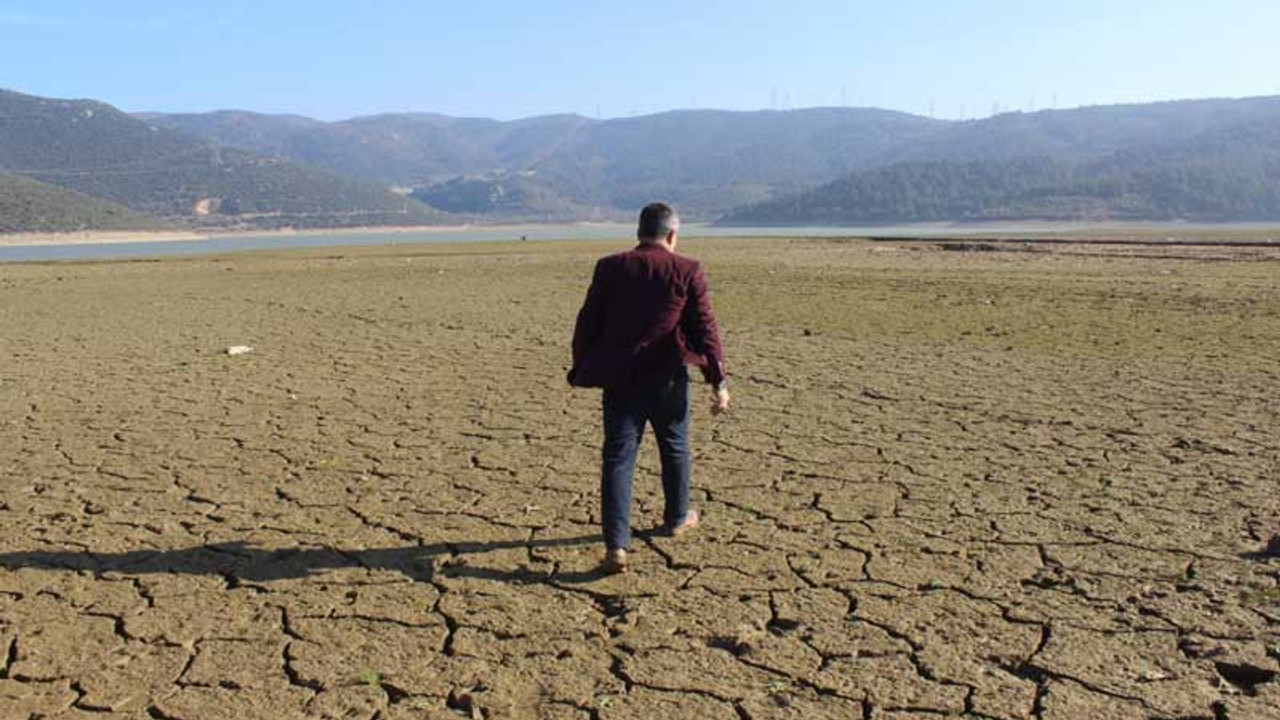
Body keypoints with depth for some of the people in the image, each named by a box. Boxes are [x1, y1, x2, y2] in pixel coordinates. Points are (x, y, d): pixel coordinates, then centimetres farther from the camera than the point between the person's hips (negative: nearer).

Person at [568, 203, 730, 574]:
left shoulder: (610, 268, 1)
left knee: (617, 459, 1)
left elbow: (588, 323, 2)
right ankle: (677, 518, 40)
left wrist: (580, 370, 13)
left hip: (619, 379, 0)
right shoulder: (688, 271, -3)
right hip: (668, 379, 0)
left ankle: (616, 546, -6)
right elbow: (704, 327, -5)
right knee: (675, 449, 21)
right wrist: (718, 380, 0)